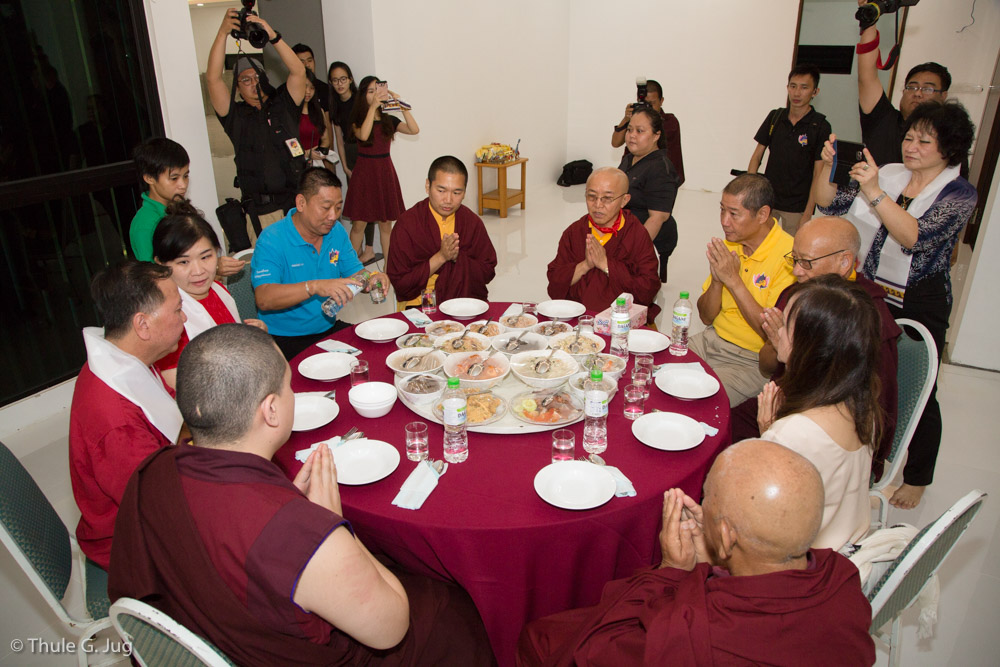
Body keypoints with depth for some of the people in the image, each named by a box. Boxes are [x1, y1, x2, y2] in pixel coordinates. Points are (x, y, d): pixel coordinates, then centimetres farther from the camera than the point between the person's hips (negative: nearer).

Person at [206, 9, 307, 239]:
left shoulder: (283, 106, 12)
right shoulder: (235, 116, 8)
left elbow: (298, 71, 0)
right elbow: (213, 78, -2)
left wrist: (273, 36, -11)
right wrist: (223, 32, -8)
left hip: (298, 202, 2)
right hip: (261, 211, -1)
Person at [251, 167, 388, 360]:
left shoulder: (336, 232, 7)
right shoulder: (272, 240, -14)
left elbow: (355, 274, 10)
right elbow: (263, 299, -27)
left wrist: (371, 280, -16)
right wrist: (315, 287, -41)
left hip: (330, 329, 7)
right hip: (287, 340, -6)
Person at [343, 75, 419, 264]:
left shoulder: (389, 120, 7)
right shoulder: (357, 121, 0)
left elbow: (414, 129, -8)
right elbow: (363, 135, -24)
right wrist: (373, 106, -23)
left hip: (385, 172, 2)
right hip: (364, 172, -2)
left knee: (386, 224, 7)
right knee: (358, 224, -1)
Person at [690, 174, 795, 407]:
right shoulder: (729, 245, 3)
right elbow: (706, 317, 6)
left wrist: (733, 279, -22)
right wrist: (717, 279, -14)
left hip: (753, 361, -7)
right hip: (713, 340, 7)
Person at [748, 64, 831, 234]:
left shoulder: (820, 127, -8)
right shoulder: (775, 117, 3)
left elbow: (819, 174, -8)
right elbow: (757, 155, 7)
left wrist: (808, 214, -12)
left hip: (797, 207, -3)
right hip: (767, 198, 3)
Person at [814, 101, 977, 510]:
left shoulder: (960, 194, -9)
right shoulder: (889, 176, 3)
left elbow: (917, 238, -27)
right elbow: (830, 204, 1)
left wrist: (875, 194, -35)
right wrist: (827, 167, -16)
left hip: (921, 308, -4)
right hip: (873, 295, 4)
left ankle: (917, 477, 28)